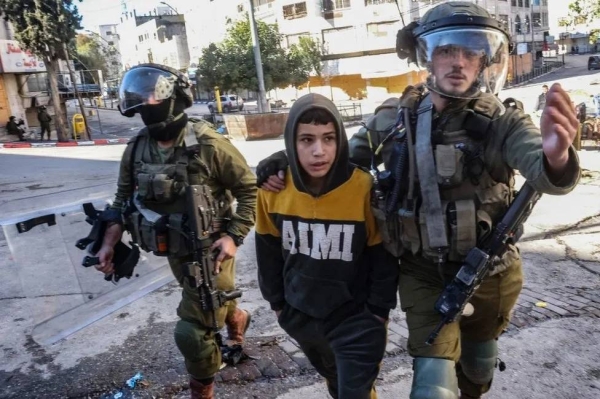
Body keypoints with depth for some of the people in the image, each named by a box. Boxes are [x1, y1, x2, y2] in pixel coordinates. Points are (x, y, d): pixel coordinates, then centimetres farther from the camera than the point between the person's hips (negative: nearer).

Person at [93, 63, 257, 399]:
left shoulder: (208, 145, -21)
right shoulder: (136, 150, -3)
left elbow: (248, 188, -14)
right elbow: (124, 199, 8)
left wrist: (234, 237, -21)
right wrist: (110, 242, -2)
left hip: (211, 250, -6)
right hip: (175, 251, 6)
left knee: (192, 332, -5)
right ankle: (236, 318, 62)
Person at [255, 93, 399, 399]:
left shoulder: (364, 188, -24)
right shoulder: (273, 188, -13)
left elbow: (383, 255, -12)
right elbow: (268, 251, 1)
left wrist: (377, 311, -7)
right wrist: (276, 301, 7)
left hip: (356, 318, -4)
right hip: (300, 315, 5)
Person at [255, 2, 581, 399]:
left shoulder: (502, 122, -14)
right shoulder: (396, 117, -9)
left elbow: (543, 172, -33)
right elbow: (344, 157, 5)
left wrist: (556, 156, -58)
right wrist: (288, 160, -10)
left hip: (488, 274, 1)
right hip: (425, 275, -1)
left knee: (478, 366, 26)